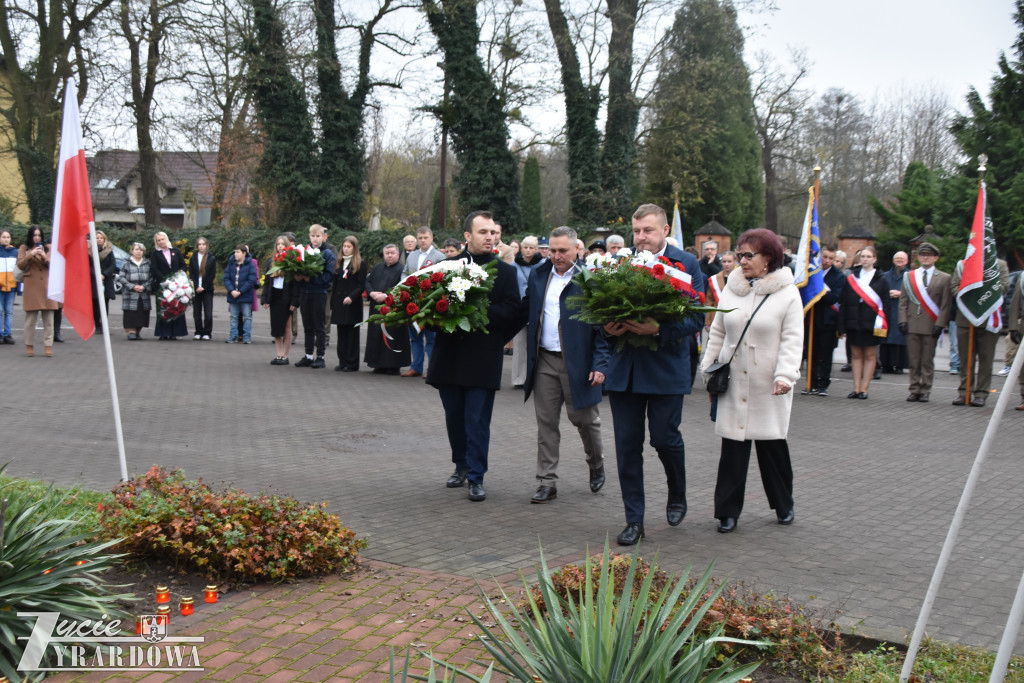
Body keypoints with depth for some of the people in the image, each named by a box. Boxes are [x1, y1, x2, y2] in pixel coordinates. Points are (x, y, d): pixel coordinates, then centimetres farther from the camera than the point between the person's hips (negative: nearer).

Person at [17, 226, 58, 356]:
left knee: (48, 320, -1)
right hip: (31, 287, -2)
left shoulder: (48, 248, 15)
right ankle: (29, 346, 5)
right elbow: (20, 265, 0)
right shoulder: (24, 248, 11)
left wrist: (45, 257, -9)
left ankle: (48, 346, 2)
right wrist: (30, 255, -12)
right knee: (30, 319, -2)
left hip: (47, 285, 2)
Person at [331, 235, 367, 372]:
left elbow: (361, 285, -7)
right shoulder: (339, 263, 16)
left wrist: (351, 297, -21)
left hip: (353, 304, -5)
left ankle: (352, 363, 1)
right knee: (342, 334, 7)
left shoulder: (360, 264, -1)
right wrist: (332, 305, 12)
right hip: (339, 304, 6)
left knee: (352, 334, -2)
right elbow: (335, 285, 16)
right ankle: (342, 362, 11)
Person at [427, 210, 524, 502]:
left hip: (483, 358, -3)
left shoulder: (504, 271, 3)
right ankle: (462, 465, 29)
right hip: (449, 355, 3)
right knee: (454, 417, 13)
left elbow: (513, 312, -6)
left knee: (477, 420, -4)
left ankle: (476, 477, 3)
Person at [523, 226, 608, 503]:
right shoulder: (538, 275, 8)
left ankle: (597, 466, 36)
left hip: (578, 363, -4)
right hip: (544, 361, 4)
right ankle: (547, 483, 12)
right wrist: (527, 339, 3)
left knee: (585, 420, 10)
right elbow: (526, 310, 18)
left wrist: (600, 363, -14)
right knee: (546, 424, 5)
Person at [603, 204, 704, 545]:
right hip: (624, 368, 3)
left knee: (665, 437, -1)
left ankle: (677, 497, 30)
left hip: (665, 367, -3)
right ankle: (634, 520, 13)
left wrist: (659, 329, -23)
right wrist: (607, 327, -11)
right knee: (627, 444, 4)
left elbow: (697, 318, -8)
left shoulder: (686, 263, -2)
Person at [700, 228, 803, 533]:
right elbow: (718, 332, 15)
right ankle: (728, 511, 8)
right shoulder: (732, 288, 8)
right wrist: (708, 368, 12)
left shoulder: (787, 293, -4)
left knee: (772, 444, 5)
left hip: (768, 387, -3)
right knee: (733, 447, 1)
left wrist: (785, 376, -18)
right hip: (733, 382, 3)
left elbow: (792, 340, -7)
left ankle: (784, 505, 24)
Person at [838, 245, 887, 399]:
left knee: (869, 355, 3)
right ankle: (856, 389, 9)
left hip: (871, 323, -2)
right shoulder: (851, 278, 7)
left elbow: (885, 304, -1)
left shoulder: (880, 280, 2)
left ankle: (864, 389, 7)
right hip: (853, 323, 2)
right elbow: (844, 303, 5)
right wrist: (842, 326, 0)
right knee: (856, 355, 6)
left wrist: (881, 324, -10)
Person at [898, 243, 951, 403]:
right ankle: (914, 390, 11)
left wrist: (940, 324, -8)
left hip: (931, 326, -2)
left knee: (928, 361, 2)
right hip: (912, 324, 2)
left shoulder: (944, 278, 5)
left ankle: (925, 391, 8)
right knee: (914, 360, 4)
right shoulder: (909, 276, 13)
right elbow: (903, 301, 10)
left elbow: (946, 305, 1)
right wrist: (903, 320, -1)